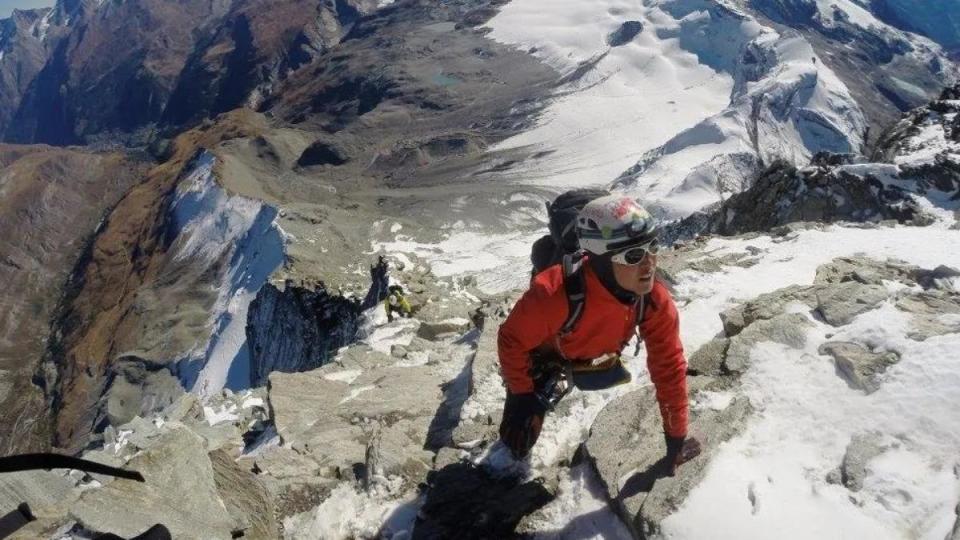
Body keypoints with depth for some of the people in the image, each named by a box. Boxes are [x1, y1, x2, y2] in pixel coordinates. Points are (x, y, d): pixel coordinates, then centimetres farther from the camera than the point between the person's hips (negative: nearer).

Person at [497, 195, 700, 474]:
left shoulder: (656, 301, -35)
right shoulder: (555, 294, -50)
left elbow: (669, 367, -23)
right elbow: (511, 340, -31)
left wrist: (676, 437, -16)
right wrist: (522, 395, -24)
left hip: (584, 352, 4)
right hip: (540, 353, -3)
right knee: (520, 438, -2)